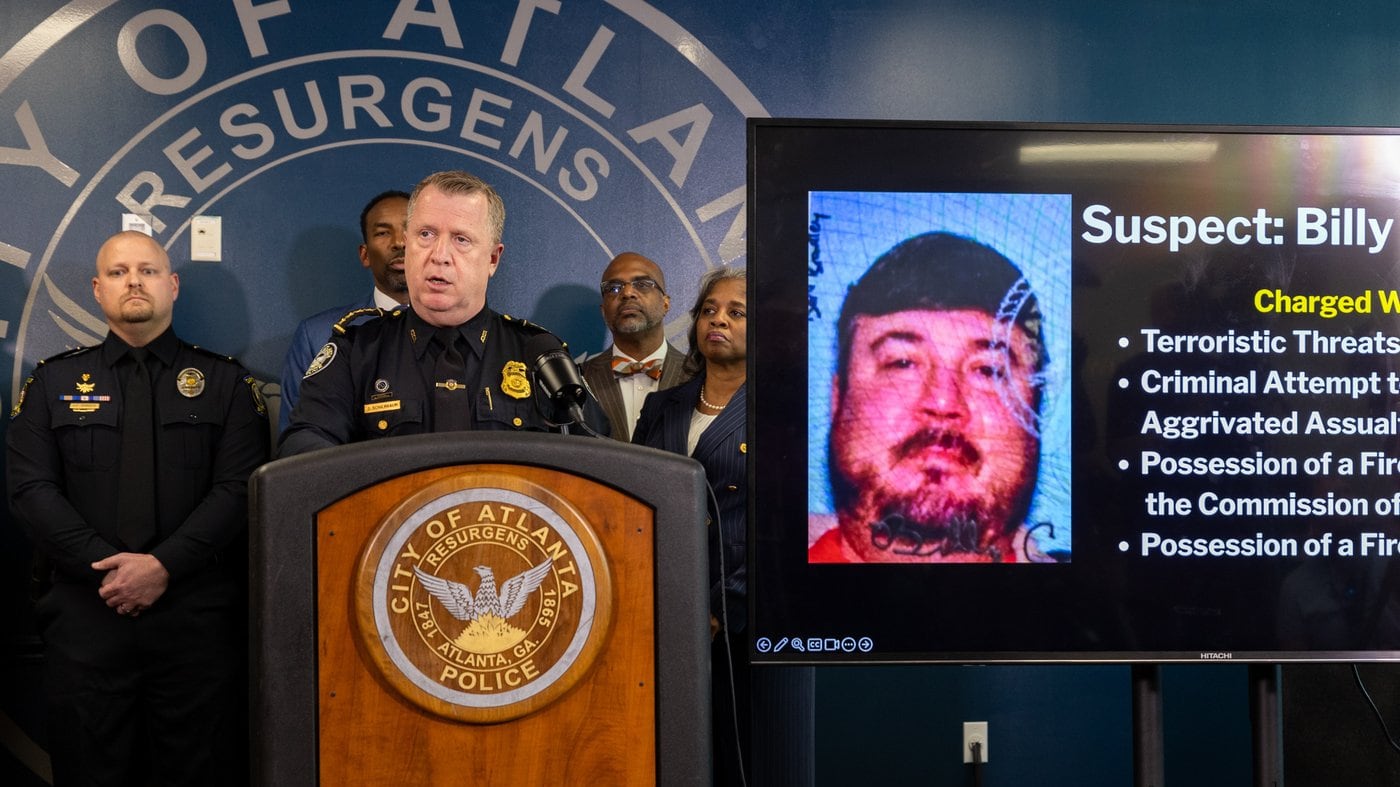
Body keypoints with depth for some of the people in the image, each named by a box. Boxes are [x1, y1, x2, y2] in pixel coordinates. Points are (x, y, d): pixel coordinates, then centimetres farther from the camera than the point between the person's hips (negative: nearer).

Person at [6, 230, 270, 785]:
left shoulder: (226, 382, 7)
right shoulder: (53, 382, 12)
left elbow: (240, 488, -3)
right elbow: (31, 490, 1)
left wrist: (165, 565, -15)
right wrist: (105, 567, -12)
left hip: (198, 614, -1)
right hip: (86, 614, 1)